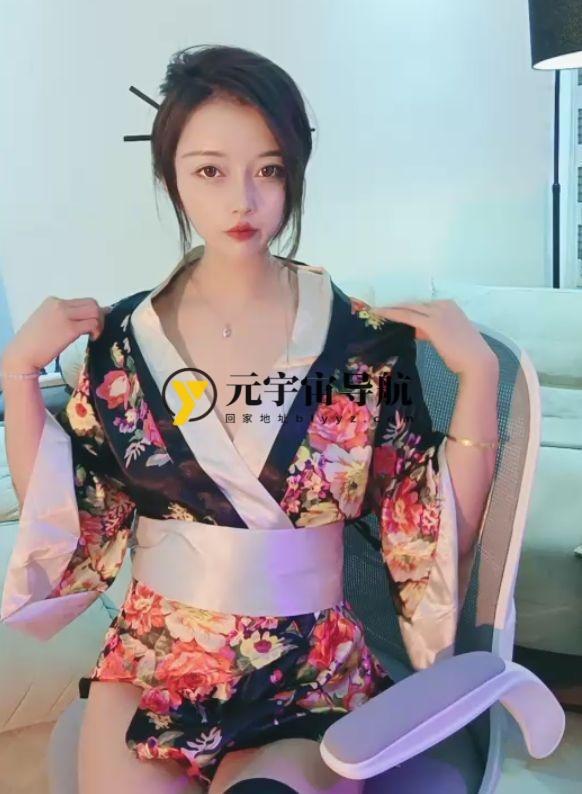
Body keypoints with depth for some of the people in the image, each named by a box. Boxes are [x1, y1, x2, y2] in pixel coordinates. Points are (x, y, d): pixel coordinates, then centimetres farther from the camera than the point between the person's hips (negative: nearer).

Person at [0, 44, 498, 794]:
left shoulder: (366, 339, -9)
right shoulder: (122, 337, -3)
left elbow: (435, 544, -6)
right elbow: (65, 532, 2)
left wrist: (477, 373, -15)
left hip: (311, 677, -1)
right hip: (149, 670, 2)